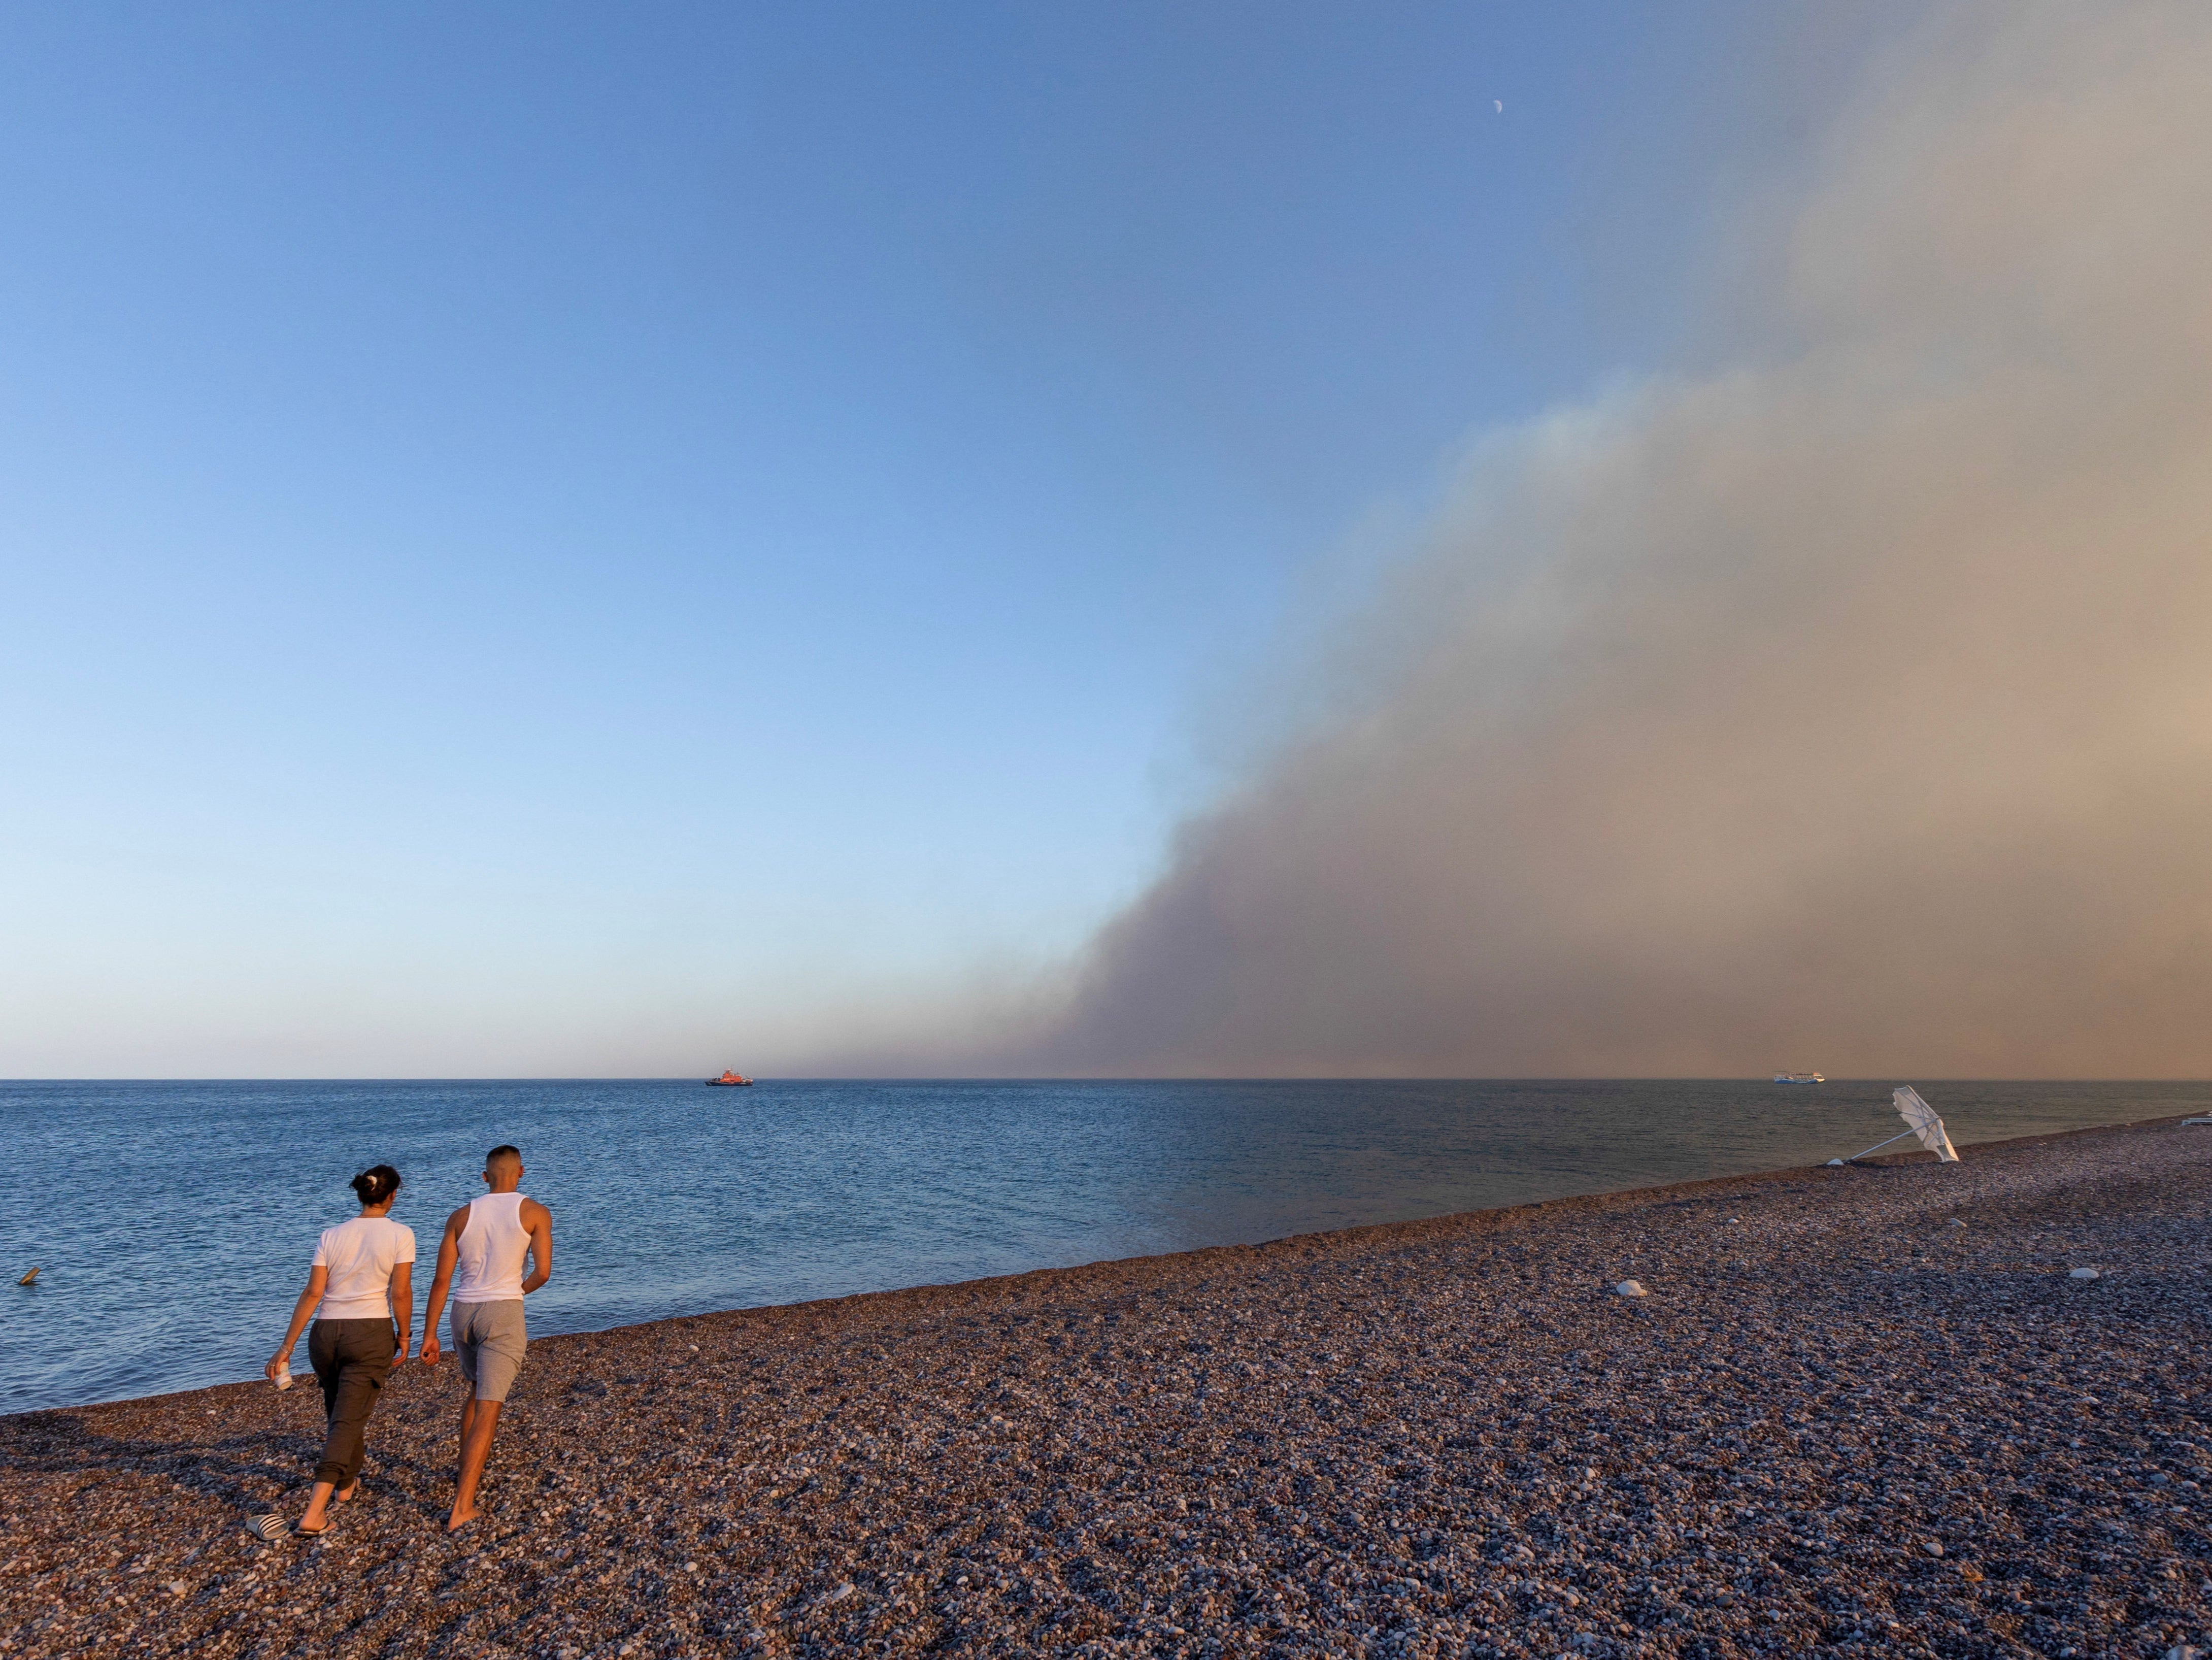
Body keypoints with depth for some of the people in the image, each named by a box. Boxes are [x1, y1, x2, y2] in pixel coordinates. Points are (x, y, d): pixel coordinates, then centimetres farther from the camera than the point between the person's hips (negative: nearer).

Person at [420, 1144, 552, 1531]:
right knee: (488, 1410, -2)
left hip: (464, 1312, 5)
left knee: (477, 1389, 29)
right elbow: (543, 1272, -9)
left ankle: (467, 1471, 41)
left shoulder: (460, 1216, 5)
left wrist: (429, 1334, 10)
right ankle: (462, 1507, -7)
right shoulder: (535, 1212, -5)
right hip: (503, 1313, -5)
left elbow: (441, 1280, 4)